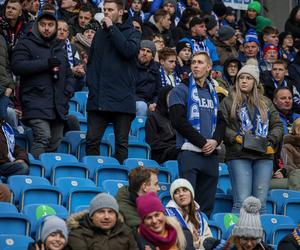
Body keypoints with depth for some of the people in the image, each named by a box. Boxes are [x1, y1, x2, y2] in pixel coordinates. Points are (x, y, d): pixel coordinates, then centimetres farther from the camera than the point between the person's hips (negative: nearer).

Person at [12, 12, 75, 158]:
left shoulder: (60, 49, 24)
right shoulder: (26, 44, 4)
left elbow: (68, 74, 30)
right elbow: (17, 66, -13)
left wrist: (67, 92, 10)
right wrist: (46, 63, -14)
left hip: (58, 106, 6)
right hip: (36, 104, -6)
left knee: (55, 143, 6)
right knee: (43, 137, -23)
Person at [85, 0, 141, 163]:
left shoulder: (132, 32, 6)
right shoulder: (100, 34, 19)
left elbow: (129, 51, -14)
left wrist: (112, 28, -8)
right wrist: (90, 81, 7)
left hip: (122, 98, -3)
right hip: (98, 97, 3)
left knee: (122, 143, 1)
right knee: (92, 140, -1)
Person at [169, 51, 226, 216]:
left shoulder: (213, 93, 19)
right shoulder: (181, 90, 2)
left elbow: (221, 122, 18)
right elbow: (178, 121, -8)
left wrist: (215, 141, -3)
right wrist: (203, 142, -12)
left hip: (211, 154, 5)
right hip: (189, 152, -5)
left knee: (207, 205, 5)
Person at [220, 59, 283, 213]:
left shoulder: (265, 103, 21)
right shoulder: (228, 102, 10)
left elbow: (277, 125, 16)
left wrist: (271, 142, -2)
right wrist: (236, 138, -15)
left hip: (264, 156, 3)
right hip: (239, 156, -3)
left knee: (261, 203, 1)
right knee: (242, 202, -12)